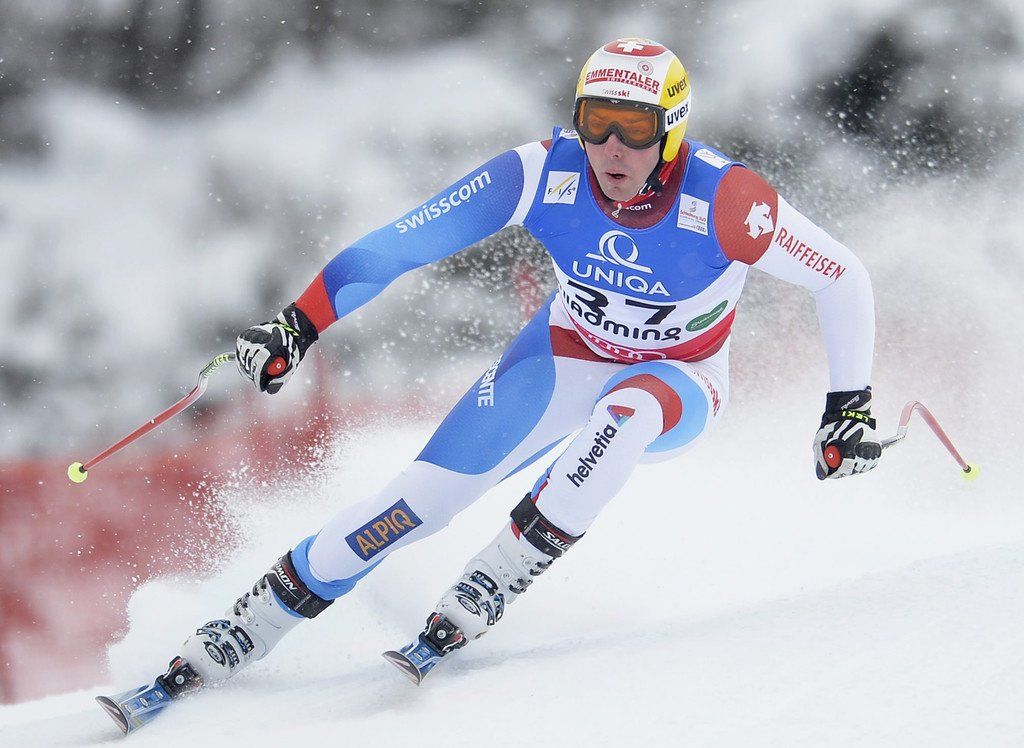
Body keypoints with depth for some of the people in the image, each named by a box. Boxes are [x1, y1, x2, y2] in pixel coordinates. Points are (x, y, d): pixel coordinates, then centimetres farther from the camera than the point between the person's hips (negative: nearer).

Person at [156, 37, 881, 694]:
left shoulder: (726, 201, -31)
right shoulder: (544, 172, -25)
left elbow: (844, 280, -17)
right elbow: (405, 241, -21)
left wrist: (849, 406, -18)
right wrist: (298, 326, -25)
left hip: (677, 387, -2)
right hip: (566, 359, 2)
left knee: (624, 412, -38)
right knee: (430, 492, -13)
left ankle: (494, 584, -23)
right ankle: (255, 622, -2)